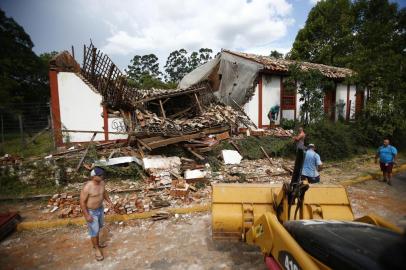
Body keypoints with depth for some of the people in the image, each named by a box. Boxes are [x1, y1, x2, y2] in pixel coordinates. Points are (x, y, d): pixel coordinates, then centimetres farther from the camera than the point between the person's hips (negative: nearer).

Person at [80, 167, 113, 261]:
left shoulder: (102, 182, -10)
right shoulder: (87, 187, -30)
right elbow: (82, 202, -22)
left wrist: (109, 201, 3)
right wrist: (87, 215, -19)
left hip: (100, 209, 7)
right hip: (91, 212, -7)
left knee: (98, 228, 24)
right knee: (94, 231, 9)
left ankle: (97, 243, 47)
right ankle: (96, 248, 30)